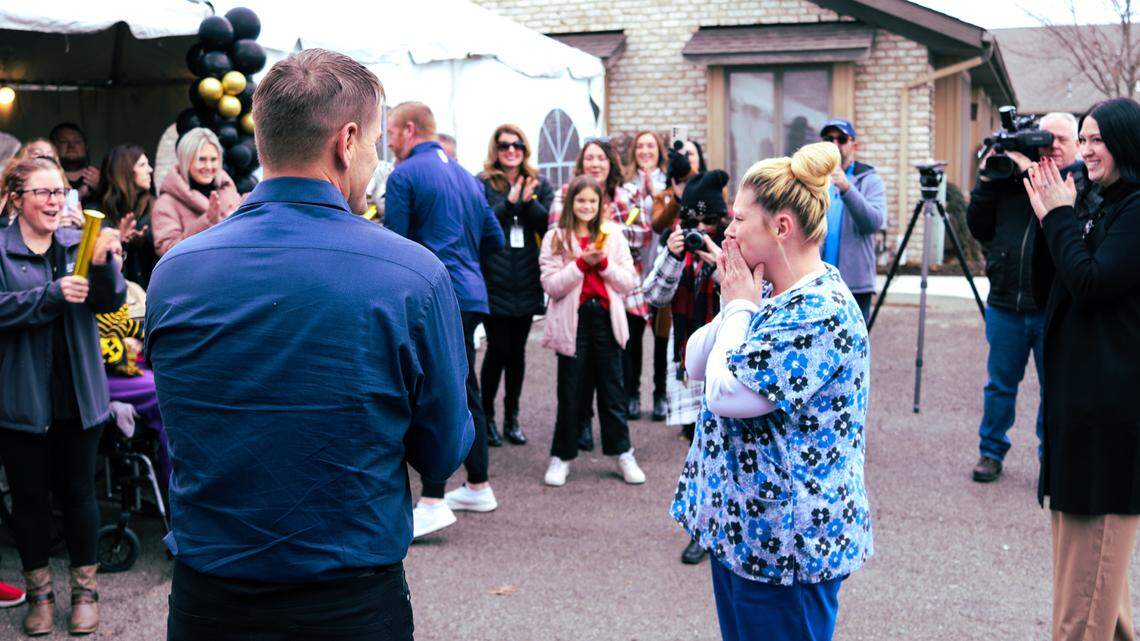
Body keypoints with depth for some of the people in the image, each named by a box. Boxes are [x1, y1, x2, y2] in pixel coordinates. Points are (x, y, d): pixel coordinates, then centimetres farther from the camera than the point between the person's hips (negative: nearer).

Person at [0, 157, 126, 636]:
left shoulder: (79, 244, 4)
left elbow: (111, 301, -7)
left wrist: (103, 264, -26)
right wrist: (53, 294, -27)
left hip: (78, 395, 2)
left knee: (78, 492, 9)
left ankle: (85, 588, 22)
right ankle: (38, 591, 24)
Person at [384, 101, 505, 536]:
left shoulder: (404, 176, -7)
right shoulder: (465, 175, 17)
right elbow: (495, 239, 20)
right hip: (471, 293, 8)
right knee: (465, 390, 16)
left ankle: (433, 501, -12)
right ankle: (478, 486, 24)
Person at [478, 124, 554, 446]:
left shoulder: (539, 184, 9)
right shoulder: (482, 184, -1)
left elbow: (550, 225, -1)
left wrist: (528, 201, -15)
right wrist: (509, 202, -20)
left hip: (527, 282, 4)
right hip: (494, 283, -3)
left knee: (517, 350, 10)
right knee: (498, 349, -2)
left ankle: (512, 418, 21)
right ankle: (486, 415, 15)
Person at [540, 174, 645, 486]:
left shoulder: (613, 235, 7)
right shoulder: (555, 237, 1)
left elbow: (629, 282, 2)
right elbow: (551, 285, -8)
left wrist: (603, 263, -12)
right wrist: (581, 263, -17)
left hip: (606, 318, 2)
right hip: (573, 320, -2)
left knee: (612, 389, 8)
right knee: (570, 392, 5)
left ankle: (623, 453, 17)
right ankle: (561, 456, 16)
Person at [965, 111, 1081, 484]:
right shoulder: (1009, 176, 9)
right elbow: (979, 229, 8)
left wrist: (1032, 174, -20)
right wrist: (986, 182, -3)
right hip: (1005, 304, 3)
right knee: (1000, 385, 13)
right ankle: (991, 452, 27)